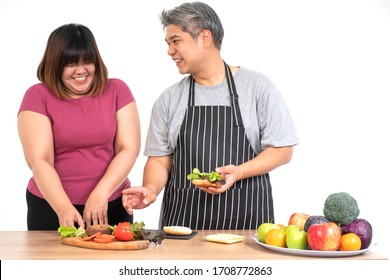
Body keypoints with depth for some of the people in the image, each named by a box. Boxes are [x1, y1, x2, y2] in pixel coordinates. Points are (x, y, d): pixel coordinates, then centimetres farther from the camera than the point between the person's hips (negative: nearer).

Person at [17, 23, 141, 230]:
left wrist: (101, 193, -17)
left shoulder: (117, 90, 3)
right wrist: (63, 208, -24)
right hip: (52, 207, -1)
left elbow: (129, 149, -4)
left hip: (111, 206, 2)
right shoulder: (38, 97, -3)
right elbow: (39, 161, -11)